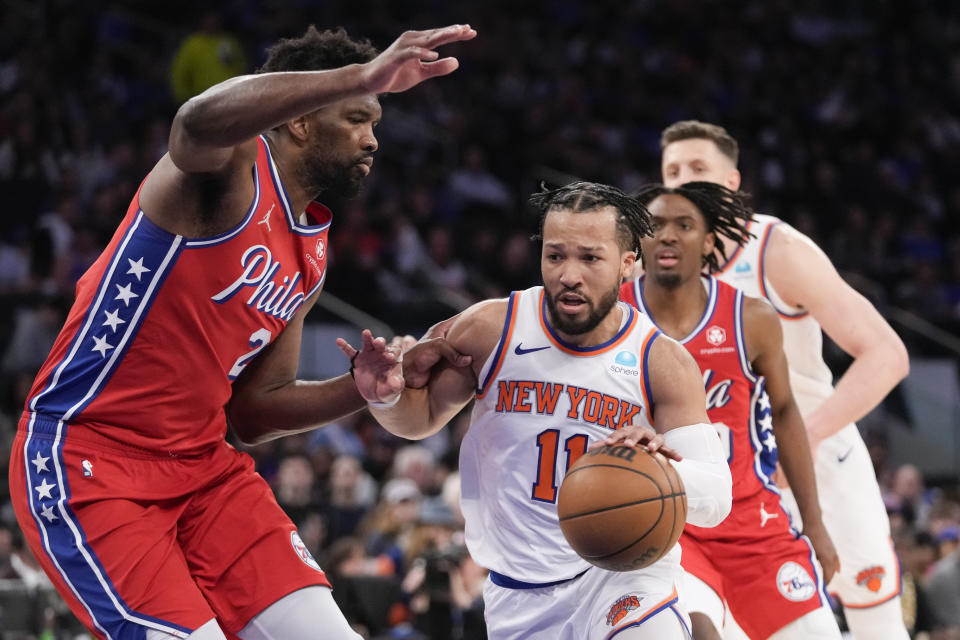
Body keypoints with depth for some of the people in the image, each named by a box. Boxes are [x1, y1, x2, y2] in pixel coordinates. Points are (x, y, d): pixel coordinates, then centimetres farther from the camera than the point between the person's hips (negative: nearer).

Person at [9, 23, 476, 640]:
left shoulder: (311, 256, 13)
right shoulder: (235, 167, -12)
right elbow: (199, 122, -40)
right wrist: (360, 77, -49)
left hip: (201, 463, 8)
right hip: (86, 459, -8)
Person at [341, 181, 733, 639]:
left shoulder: (662, 364, -10)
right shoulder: (490, 330, -7)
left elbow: (715, 500, -15)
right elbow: (424, 417, 11)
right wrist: (386, 398, -13)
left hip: (623, 573, -3)